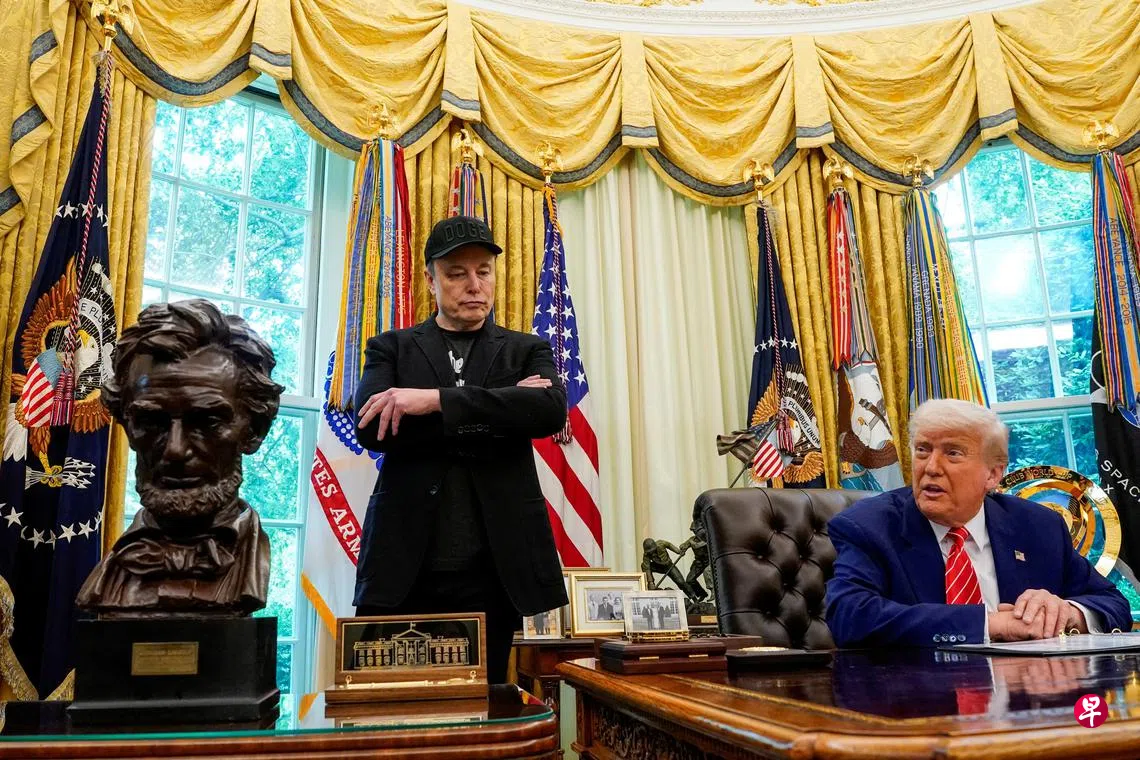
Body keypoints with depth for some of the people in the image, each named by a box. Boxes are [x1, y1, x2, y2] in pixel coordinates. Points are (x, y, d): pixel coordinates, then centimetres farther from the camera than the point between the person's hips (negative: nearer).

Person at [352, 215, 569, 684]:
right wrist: (495, 410, -11)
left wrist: (437, 399, -17)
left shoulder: (527, 351, 12)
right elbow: (371, 429, -7)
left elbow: (551, 410, -10)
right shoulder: (391, 348, 11)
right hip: (405, 567, 0)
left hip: (493, 569, 0)